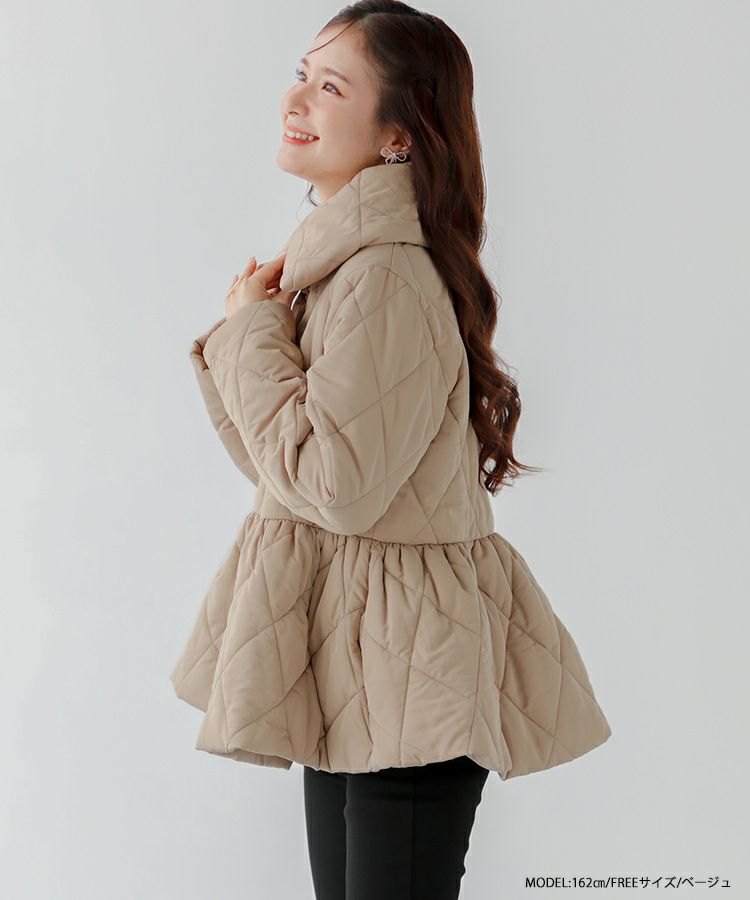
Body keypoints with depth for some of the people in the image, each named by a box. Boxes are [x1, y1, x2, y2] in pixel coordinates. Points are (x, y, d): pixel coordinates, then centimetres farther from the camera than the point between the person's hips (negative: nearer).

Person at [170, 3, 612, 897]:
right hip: (350, 656, 10)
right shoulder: (328, 257, 11)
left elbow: (332, 482, -25)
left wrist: (253, 335, -15)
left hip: (406, 672, -10)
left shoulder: (389, 280, -21)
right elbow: (282, 463, 14)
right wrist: (245, 332, -2)